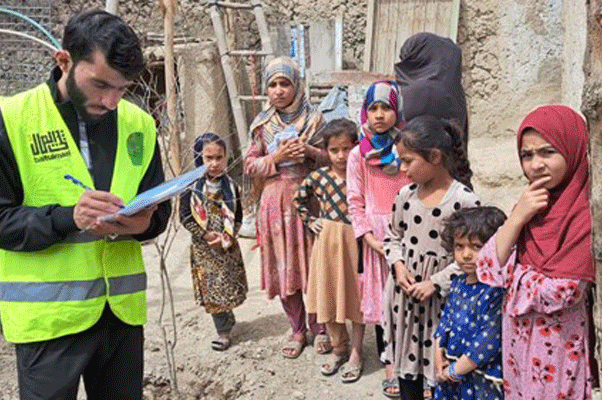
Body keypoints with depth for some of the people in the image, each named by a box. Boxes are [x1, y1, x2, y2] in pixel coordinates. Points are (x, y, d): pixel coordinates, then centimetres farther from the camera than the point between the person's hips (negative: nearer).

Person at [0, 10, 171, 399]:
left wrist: (143, 222, -15)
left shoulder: (138, 124, 3)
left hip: (122, 308, 4)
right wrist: (69, 218, -26)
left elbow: (160, 208, 8)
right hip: (48, 314, -4)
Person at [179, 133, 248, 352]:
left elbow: (238, 218, 2)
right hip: (203, 247, -1)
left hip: (228, 246, 1)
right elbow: (185, 217, -6)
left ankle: (226, 321, 28)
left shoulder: (231, 186, -1)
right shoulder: (191, 186, -6)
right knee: (211, 289, 6)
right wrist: (206, 234, -14)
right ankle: (224, 331, 20)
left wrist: (225, 238, -11)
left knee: (229, 287, 6)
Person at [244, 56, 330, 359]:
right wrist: (277, 157, -10)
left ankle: (319, 328, 19)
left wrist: (310, 151, -14)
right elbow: (249, 166, 6)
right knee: (284, 266, 5)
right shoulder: (262, 124, 7)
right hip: (276, 201, 2)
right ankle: (297, 331, 21)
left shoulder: (313, 120, 2)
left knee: (313, 264, 1)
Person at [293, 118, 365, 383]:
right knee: (327, 297, 10)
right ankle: (339, 348, 31)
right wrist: (310, 221, 5)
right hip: (326, 243, 3)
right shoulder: (317, 178, -1)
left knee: (356, 296, 8)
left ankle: (356, 353, 25)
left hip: (355, 242, -2)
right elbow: (299, 200, 15)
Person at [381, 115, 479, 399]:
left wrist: (435, 283, -16)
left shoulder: (464, 200, -16)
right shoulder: (406, 194, 1)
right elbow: (392, 235, 13)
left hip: (442, 297, -5)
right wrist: (398, 266, -5)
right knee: (407, 359, 17)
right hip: (405, 293, 5)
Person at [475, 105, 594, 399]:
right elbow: (486, 269, -5)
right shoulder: (531, 205, 3)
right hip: (518, 346, 6)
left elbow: (558, 295, -22)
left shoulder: (588, 214, -19)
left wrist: (511, 272, -7)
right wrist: (517, 218, -15)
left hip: (559, 353, -6)